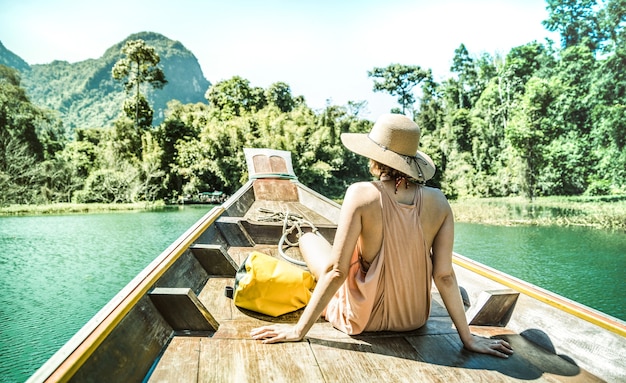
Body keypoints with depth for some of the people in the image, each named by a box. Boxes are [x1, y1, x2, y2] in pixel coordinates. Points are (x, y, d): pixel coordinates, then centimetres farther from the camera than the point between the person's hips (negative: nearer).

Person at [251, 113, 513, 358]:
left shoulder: (361, 194, -25)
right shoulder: (438, 202, -14)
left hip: (363, 318, -4)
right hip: (415, 318, 5)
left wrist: (299, 330, -14)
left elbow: (337, 271, -24)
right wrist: (468, 337, -1)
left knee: (309, 239, 18)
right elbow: (444, 275, -12)